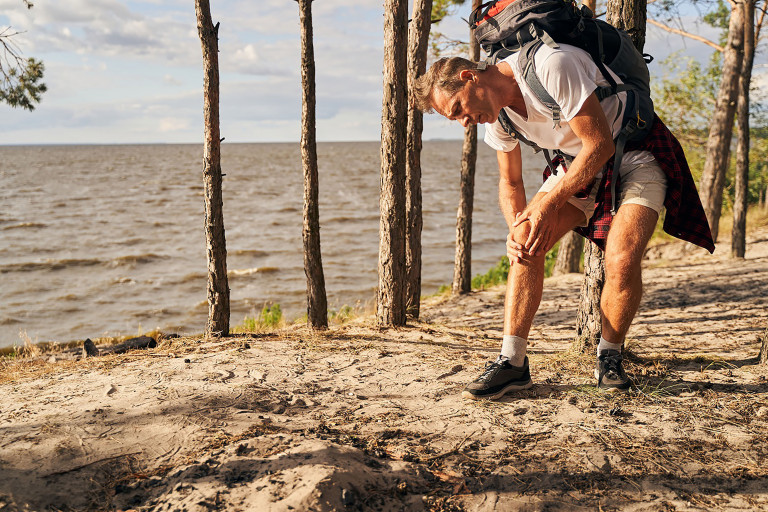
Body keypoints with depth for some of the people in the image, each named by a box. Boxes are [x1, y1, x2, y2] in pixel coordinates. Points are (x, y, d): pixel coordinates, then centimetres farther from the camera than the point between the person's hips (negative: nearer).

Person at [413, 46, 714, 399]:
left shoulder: (550, 65, -30)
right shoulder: (495, 112, -4)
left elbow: (600, 143, -26)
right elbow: (510, 182, 8)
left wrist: (548, 205, -24)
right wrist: (515, 230, -12)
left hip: (637, 154, -6)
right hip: (578, 162, 6)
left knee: (621, 260, -25)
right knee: (527, 241, -15)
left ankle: (609, 356, 1)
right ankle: (512, 361, -11)